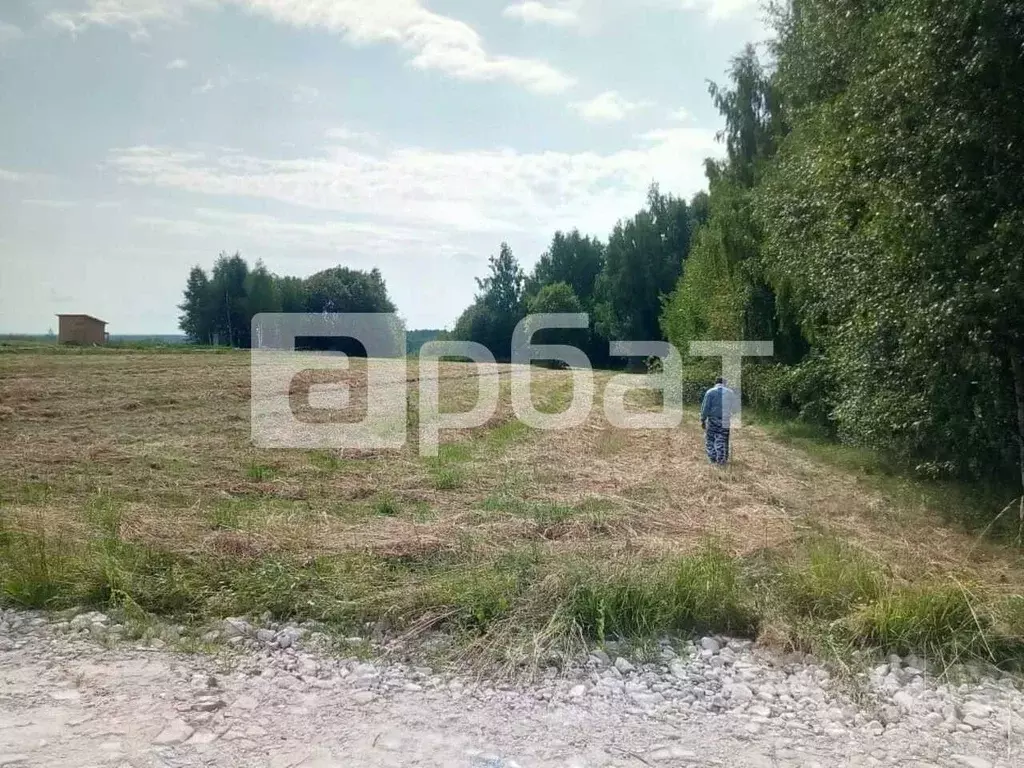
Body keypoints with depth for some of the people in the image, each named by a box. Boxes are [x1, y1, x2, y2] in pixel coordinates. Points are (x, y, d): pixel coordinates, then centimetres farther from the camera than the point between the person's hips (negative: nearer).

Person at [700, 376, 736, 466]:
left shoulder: (710, 392, -2)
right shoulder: (731, 392, 7)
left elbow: (705, 407, -6)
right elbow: (734, 407, 8)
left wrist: (703, 420, -3)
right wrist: (733, 420, 16)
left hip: (712, 419, -2)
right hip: (726, 421, 2)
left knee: (710, 439, 10)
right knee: (722, 441, 7)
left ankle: (713, 458, 9)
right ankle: (721, 460, 8)